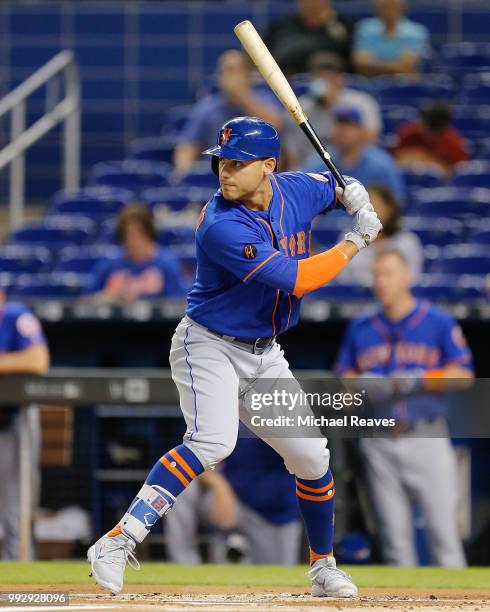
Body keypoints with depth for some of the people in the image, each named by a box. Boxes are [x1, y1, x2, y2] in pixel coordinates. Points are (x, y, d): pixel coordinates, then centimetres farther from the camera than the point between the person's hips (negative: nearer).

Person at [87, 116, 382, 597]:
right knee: (213, 442, -30)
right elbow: (295, 280, -30)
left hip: (264, 357, 7)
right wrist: (355, 242, -20)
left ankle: (323, 567, 27)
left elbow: (332, 187, 22)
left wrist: (351, 195, -2)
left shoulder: (296, 191, -4)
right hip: (208, 345, -7)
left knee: (311, 456, 6)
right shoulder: (221, 226, -26)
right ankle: (118, 543, -32)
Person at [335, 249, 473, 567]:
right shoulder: (361, 327, 12)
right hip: (378, 442, 3)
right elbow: (345, 375, 18)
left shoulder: (439, 322, 2)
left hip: (426, 437, -3)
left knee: (443, 526, -8)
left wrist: (417, 381, -16)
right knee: (394, 532, 4)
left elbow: (463, 375, -2)